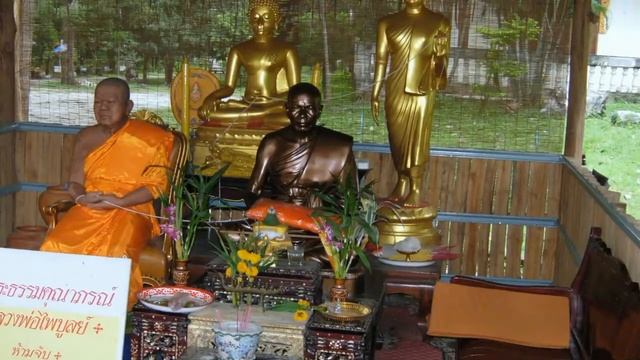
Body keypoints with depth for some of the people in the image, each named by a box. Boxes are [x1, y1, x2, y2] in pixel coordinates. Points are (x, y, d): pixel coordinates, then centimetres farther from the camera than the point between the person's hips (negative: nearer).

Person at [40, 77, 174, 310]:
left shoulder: (146, 140, -1)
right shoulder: (86, 137, 13)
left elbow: (157, 184, -4)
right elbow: (74, 182, 14)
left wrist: (119, 202, -16)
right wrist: (82, 197, -11)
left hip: (131, 211, -4)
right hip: (89, 210, 4)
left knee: (114, 254, -35)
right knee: (55, 246, -25)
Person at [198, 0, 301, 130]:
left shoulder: (286, 50, 7)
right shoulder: (239, 50, 14)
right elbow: (228, 87, 10)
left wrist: (273, 101, -19)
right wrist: (211, 97, -12)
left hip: (275, 106, -3)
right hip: (245, 105, 4)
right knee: (204, 111, -25)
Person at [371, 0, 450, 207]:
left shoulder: (439, 22, 1)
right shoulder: (387, 23, 6)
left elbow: (441, 61, 3)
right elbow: (381, 60, 6)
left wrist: (440, 53, -19)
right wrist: (375, 94, 4)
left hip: (422, 91, -2)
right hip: (396, 90, 3)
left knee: (418, 138, -1)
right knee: (397, 139, 9)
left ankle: (415, 190, 6)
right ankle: (401, 184, 23)